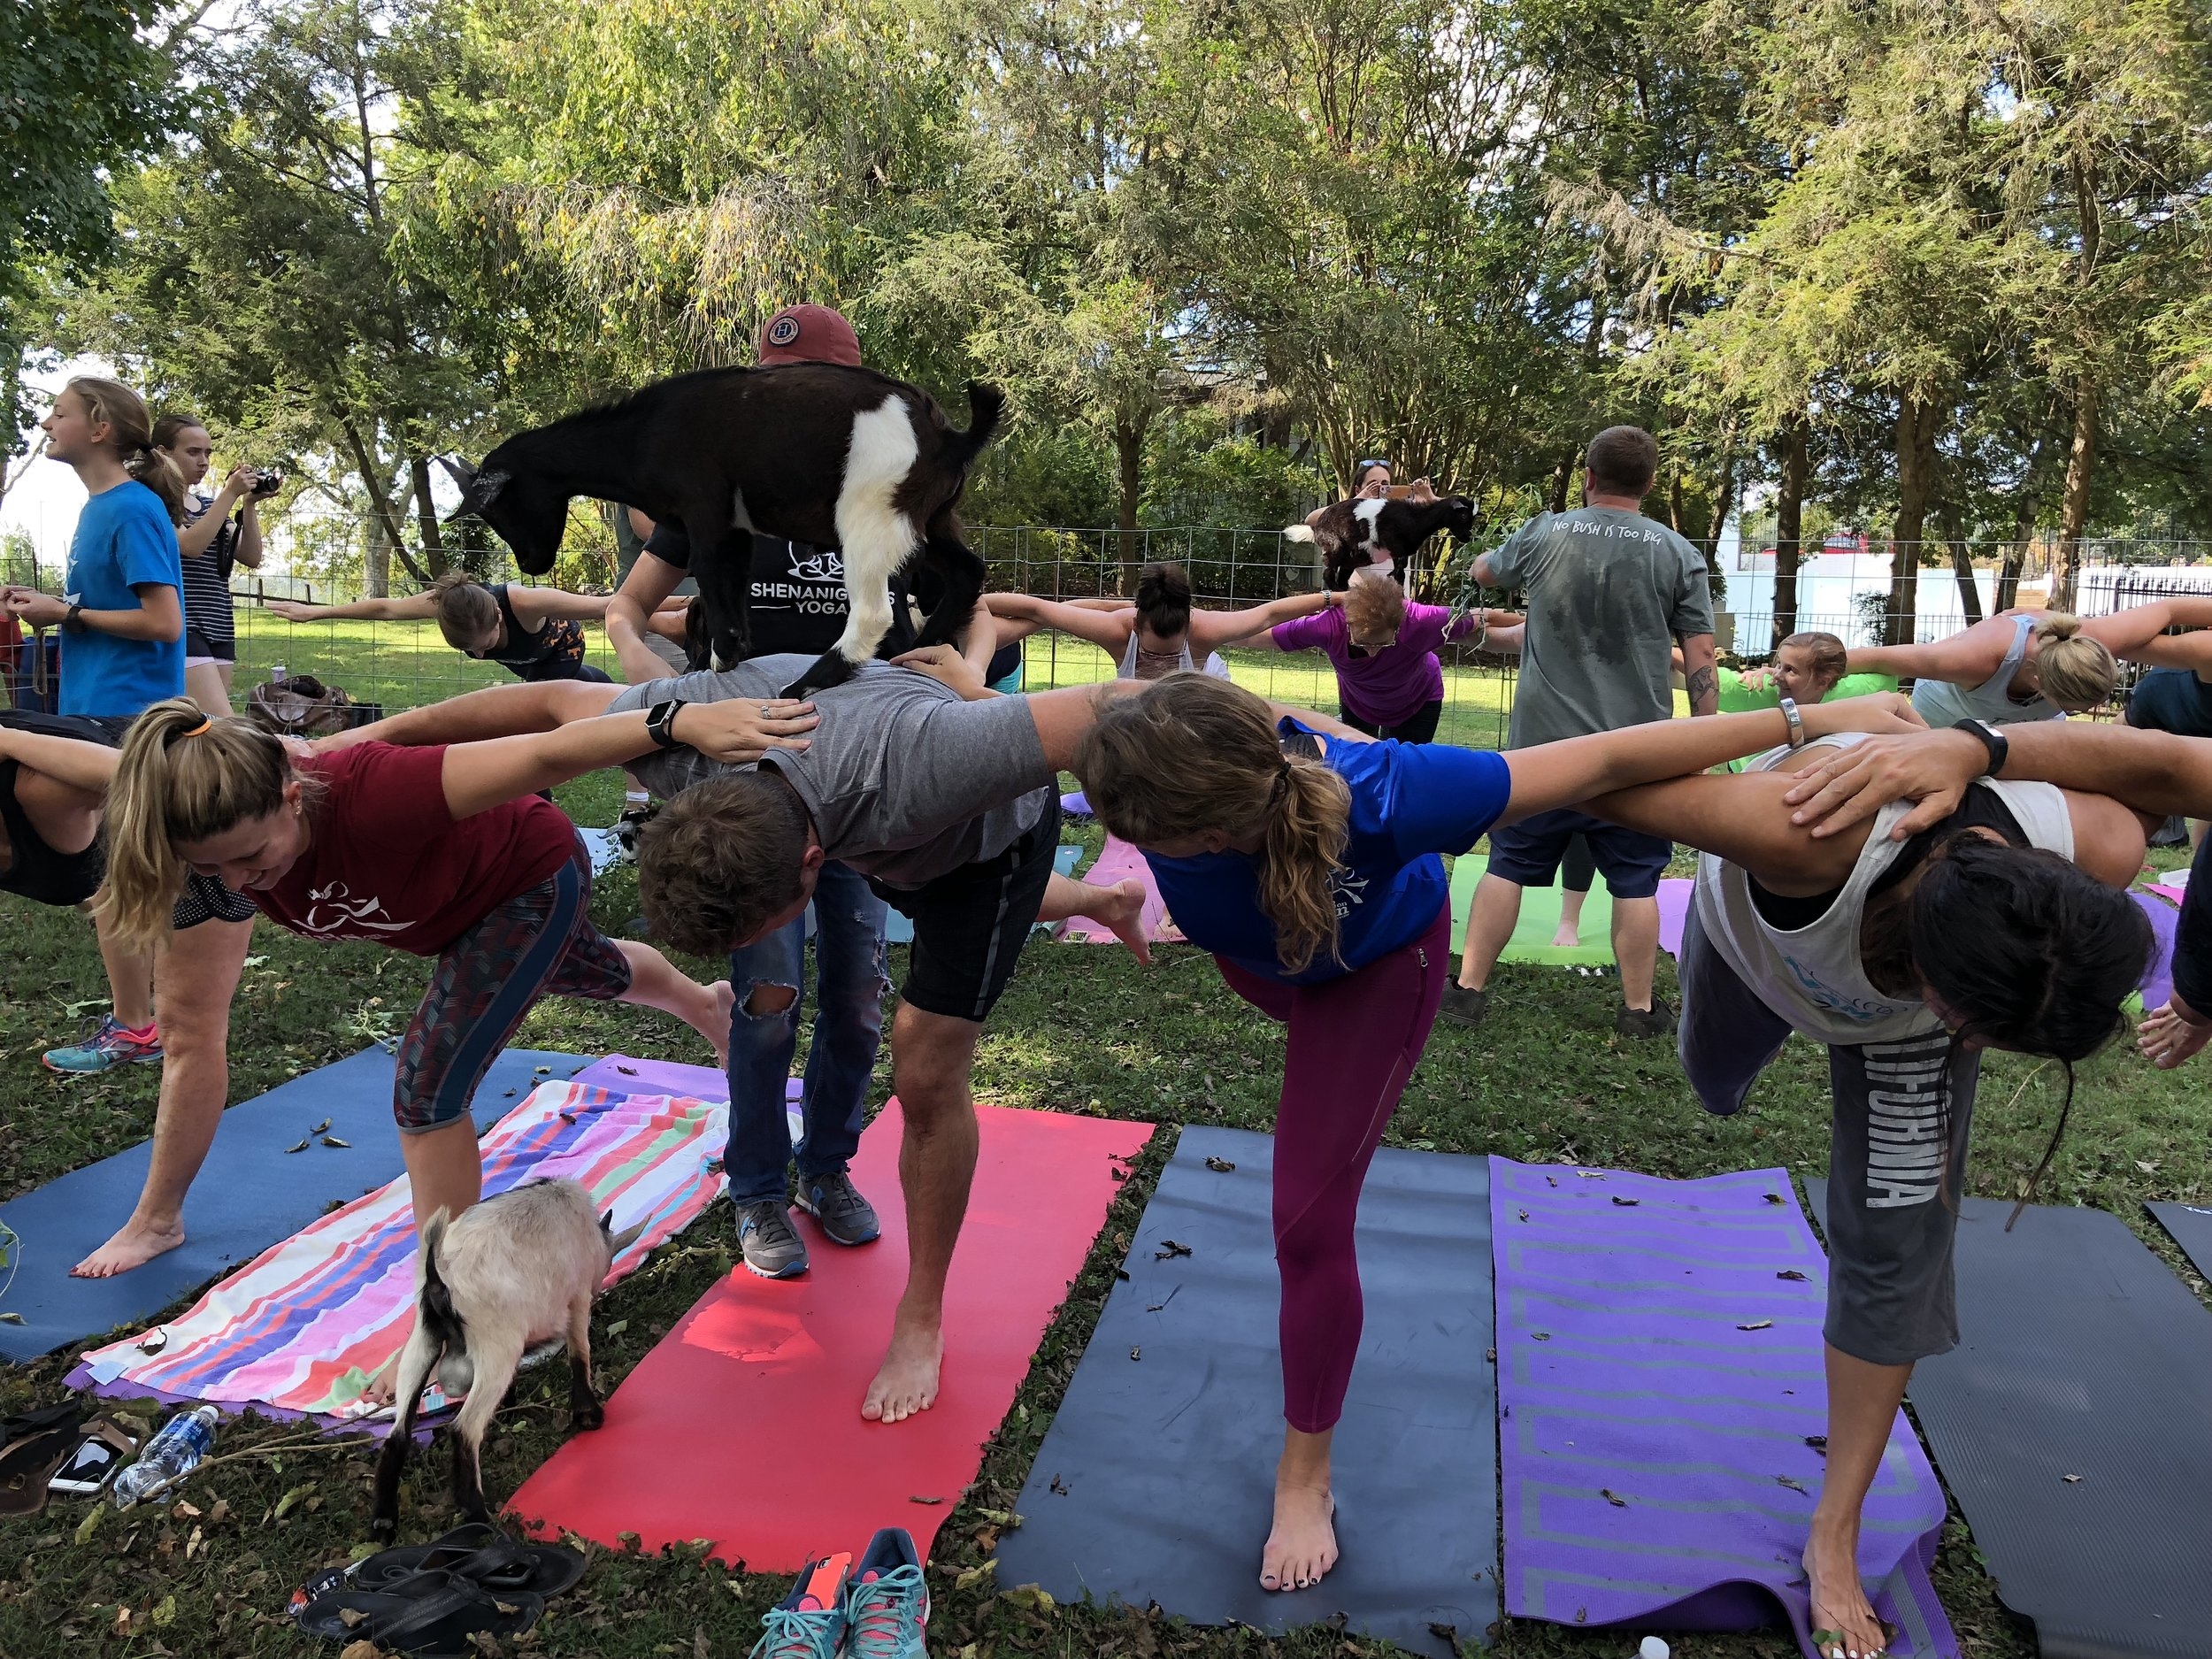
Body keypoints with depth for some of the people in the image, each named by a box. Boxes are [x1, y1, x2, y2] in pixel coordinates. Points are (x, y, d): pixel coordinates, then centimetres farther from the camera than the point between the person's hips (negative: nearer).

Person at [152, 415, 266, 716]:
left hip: (219, 630, 7)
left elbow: (251, 558, 11)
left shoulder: (209, 505, 19)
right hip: (181, 630, -7)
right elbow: (190, 545, -18)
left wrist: (249, 505, -1)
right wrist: (230, 493, -16)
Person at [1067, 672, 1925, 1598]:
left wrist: (1813, 721, -39)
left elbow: (1603, 761, -43)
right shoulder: (1139, 757, -43)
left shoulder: (1374, 797, -50)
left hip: (1375, 957, -3)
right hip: (1248, 945, 4)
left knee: (1309, 1223, -4)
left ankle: (1306, 1478, 19)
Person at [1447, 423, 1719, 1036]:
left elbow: (1484, 571, 19)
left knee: (1508, 865, 10)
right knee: (1635, 881, 10)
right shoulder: (1678, 554, -2)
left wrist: (1485, 560, 41)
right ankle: (1638, 1008, 18)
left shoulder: (1543, 535, -1)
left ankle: (1468, 990, 15)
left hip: (1543, 743, 0)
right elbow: (1700, 658, -3)